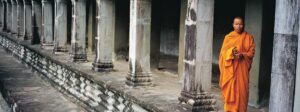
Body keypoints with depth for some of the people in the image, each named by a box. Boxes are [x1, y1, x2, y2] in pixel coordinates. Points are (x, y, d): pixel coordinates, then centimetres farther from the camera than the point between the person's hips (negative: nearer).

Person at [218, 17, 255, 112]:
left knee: (241, 89, -2)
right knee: (229, 89, 0)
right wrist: (231, 52, -18)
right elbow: (223, 51, 2)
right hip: (229, 68, 1)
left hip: (242, 68, -1)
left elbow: (251, 52, 0)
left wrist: (242, 55, -18)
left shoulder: (248, 37, 3)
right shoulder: (228, 37, 6)